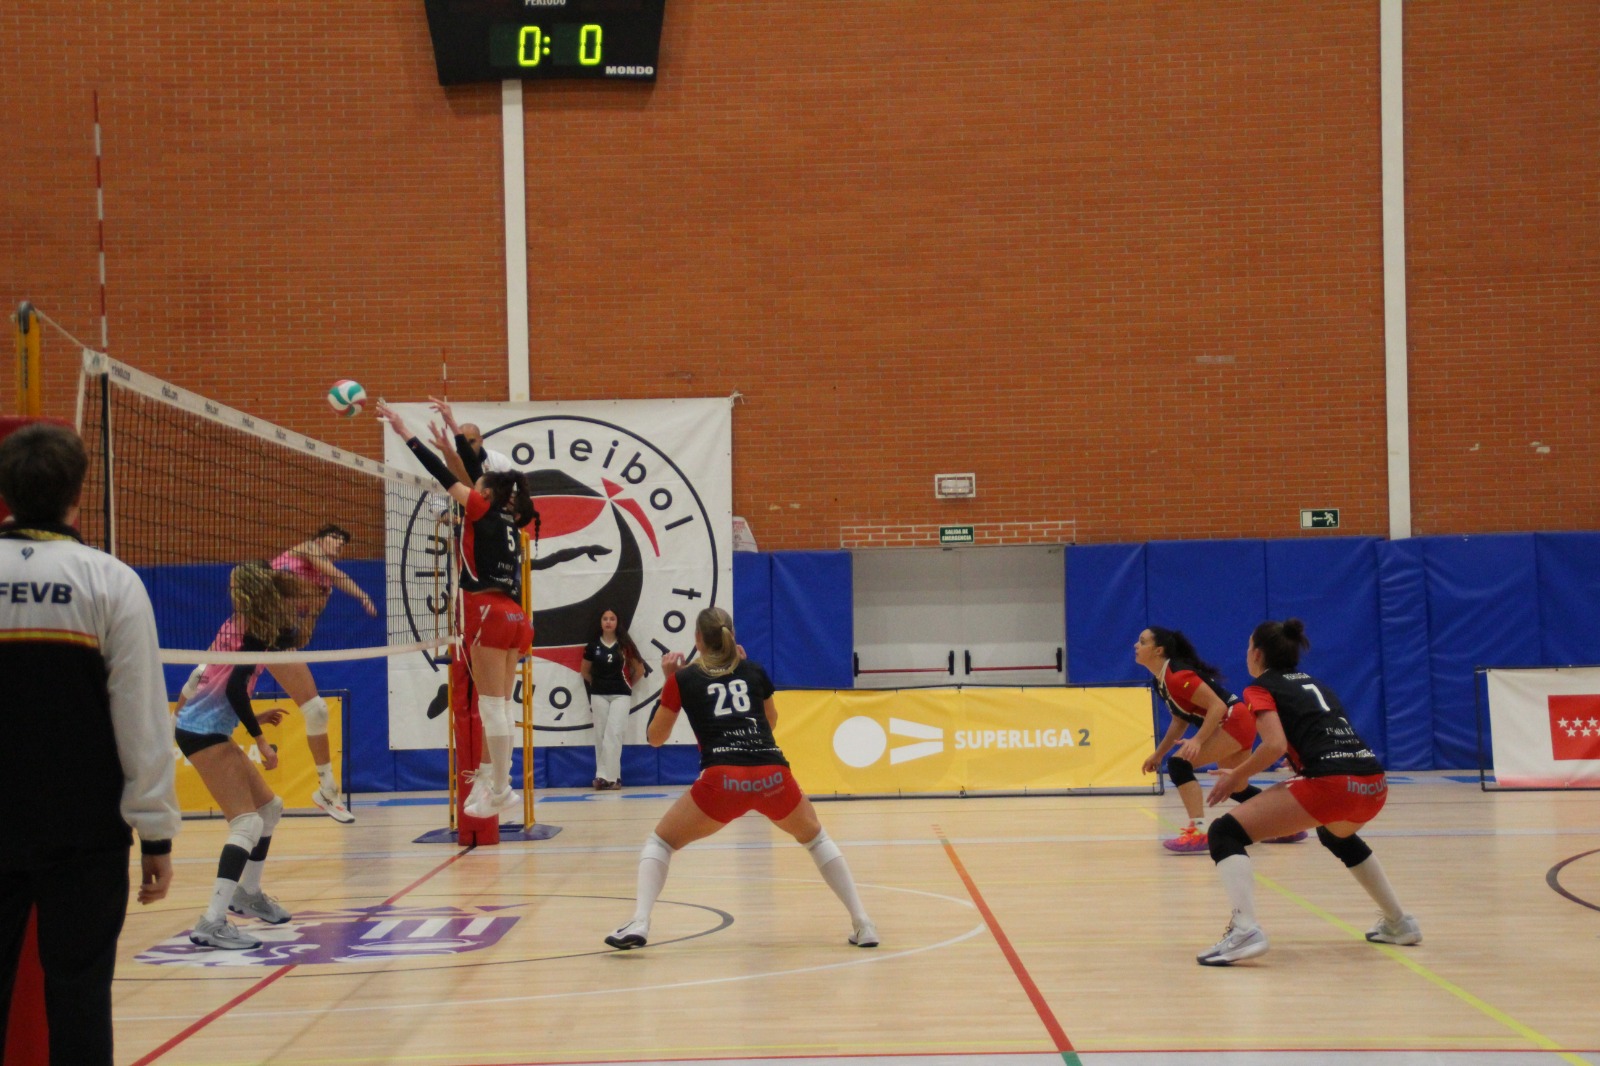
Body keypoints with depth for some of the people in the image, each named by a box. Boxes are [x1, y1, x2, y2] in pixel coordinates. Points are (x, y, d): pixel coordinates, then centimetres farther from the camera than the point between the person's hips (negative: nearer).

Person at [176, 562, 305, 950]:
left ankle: (247, 893, 35)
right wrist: (260, 740, -17)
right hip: (203, 733, -10)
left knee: (270, 808, 20)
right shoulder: (257, 634, -13)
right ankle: (212, 923, -24)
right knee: (248, 823, -17)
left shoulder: (247, 629, 13)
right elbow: (235, 689, -23)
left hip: (211, 731, 10)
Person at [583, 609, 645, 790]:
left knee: (613, 734, -11)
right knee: (601, 736, 2)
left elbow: (640, 669, 7)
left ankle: (605, 776, -11)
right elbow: (584, 671, 16)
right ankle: (611, 777, 7)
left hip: (621, 695, -2)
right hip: (599, 695, 2)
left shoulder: (625, 645, -1)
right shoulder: (593, 645, 3)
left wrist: (628, 685, 8)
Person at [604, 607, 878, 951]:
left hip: (722, 780, -2)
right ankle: (862, 924, 20)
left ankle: (638, 924, -3)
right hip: (773, 778, 3)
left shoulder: (684, 679, 13)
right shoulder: (754, 670, 20)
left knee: (659, 843, 19)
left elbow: (655, 738, 23)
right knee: (816, 838, 29)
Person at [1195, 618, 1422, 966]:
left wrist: (1236, 777, 3)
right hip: (1374, 784, 7)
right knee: (1337, 834, 41)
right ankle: (1399, 923, 41)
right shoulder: (1314, 684, 29)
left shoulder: (1261, 688, 9)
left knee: (1225, 832, -2)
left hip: (1331, 782, -7)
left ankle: (1245, 930, -23)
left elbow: (1276, 745, -8)